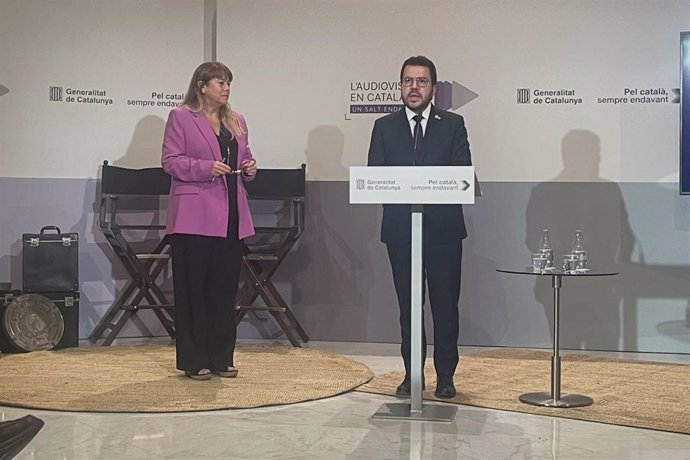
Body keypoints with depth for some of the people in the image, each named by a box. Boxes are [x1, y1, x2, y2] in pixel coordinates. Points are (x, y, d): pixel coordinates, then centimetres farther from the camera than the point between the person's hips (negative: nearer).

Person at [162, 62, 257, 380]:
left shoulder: (236, 122, 18)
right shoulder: (181, 117, 0)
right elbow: (170, 161, -6)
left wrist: (249, 168, 0)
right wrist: (207, 167, -19)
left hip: (230, 216, 6)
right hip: (195, 217, -6)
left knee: (226, 288, 7)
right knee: (193, 288, -1)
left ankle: (221, 358, 15)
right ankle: (194, 361, 7)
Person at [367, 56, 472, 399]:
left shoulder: (453, 124, 6)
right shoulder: (384, 127, 9)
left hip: (443, 228, -1)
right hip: (400, 228, 1)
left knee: (445, 303, 2)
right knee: (408, 304, 8)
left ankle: (445, 376, 12)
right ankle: (412, 373, 17)